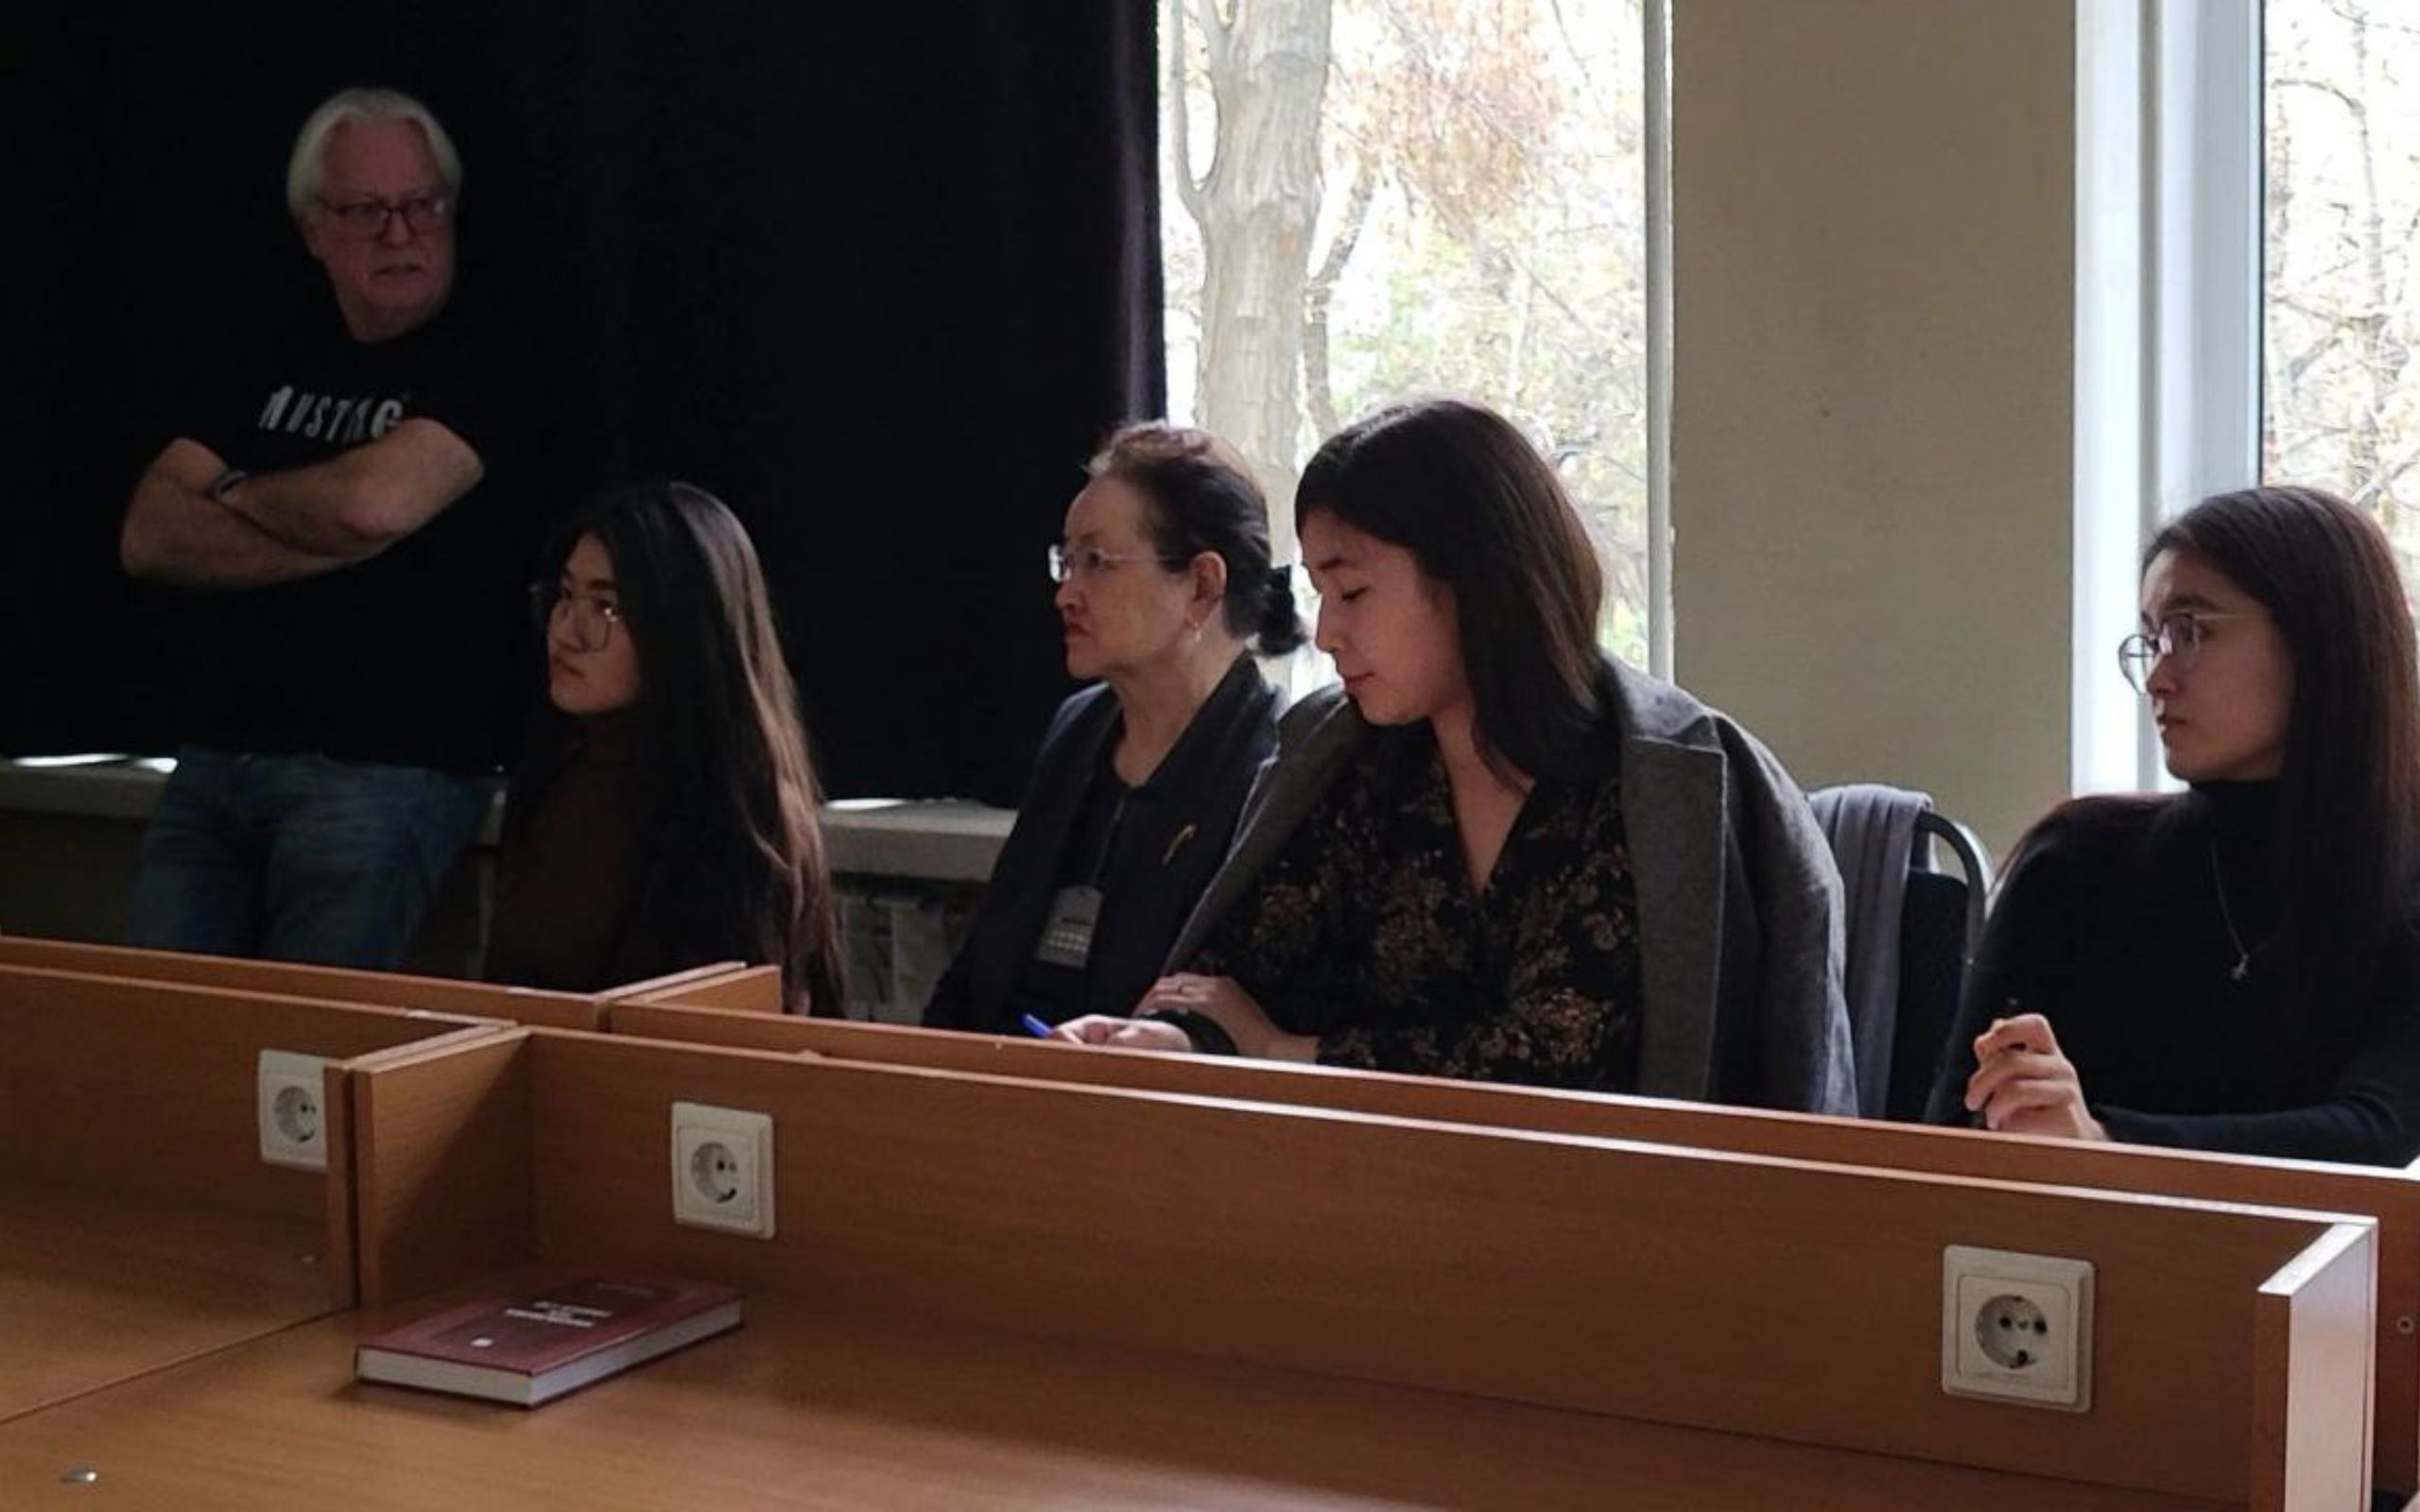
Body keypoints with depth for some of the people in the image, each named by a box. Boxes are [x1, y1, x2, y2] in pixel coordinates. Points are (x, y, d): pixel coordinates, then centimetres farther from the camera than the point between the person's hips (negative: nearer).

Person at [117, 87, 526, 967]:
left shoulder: (481, 366, -3)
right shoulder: (268, 366, 14)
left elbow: (373, 500, -20)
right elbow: (148, 539, 4)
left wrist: (232, 495, 0)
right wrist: (327, 540, -10)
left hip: (385, 770, -6)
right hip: (215, 757, 6)